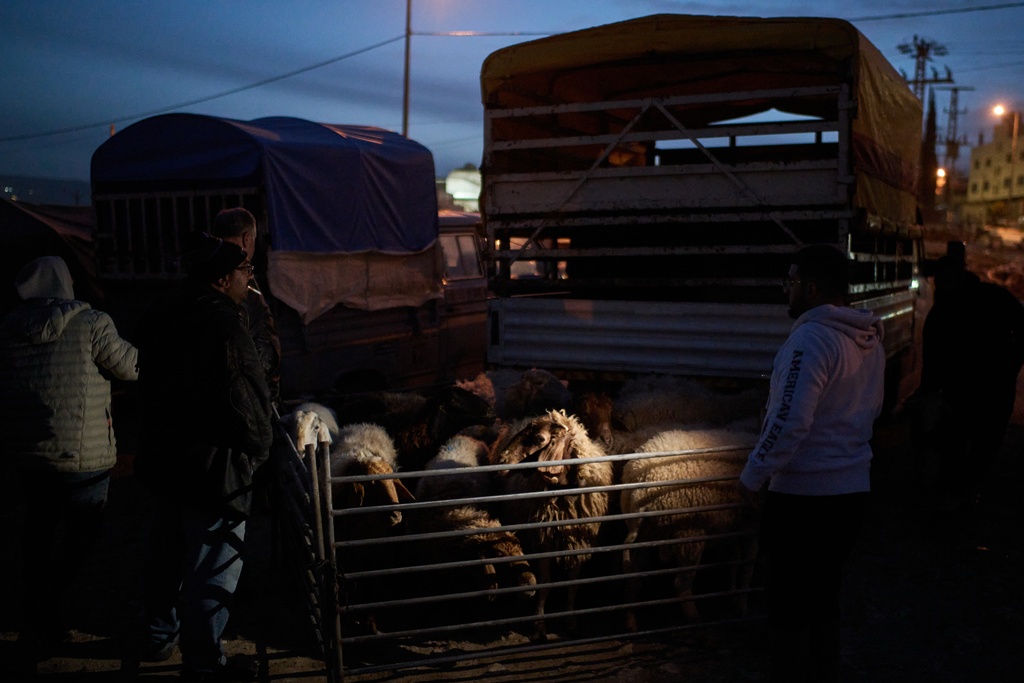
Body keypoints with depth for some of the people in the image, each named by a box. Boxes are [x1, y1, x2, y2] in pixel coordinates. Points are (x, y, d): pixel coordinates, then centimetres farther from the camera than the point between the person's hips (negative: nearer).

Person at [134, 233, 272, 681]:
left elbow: (149, 386, 14)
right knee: (213, 565, 4)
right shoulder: (222, 324, -22)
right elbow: (244, 399, -21)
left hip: (163, 456, 9)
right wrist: (259, 448, -5)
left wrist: (163, 439, 20)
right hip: (213, 465, -9)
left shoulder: (160, 318, 6)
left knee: (167, 552, 24)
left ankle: (159, 635, 42)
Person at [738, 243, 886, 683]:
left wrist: (752, 477, -14)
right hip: (852, 488, 8)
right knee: (824, 599, 20)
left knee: (790, 608, 5)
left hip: (803, 495, -8)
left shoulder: (811, 338, -20)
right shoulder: (870, 338, 6)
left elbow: (789, 422, -26)